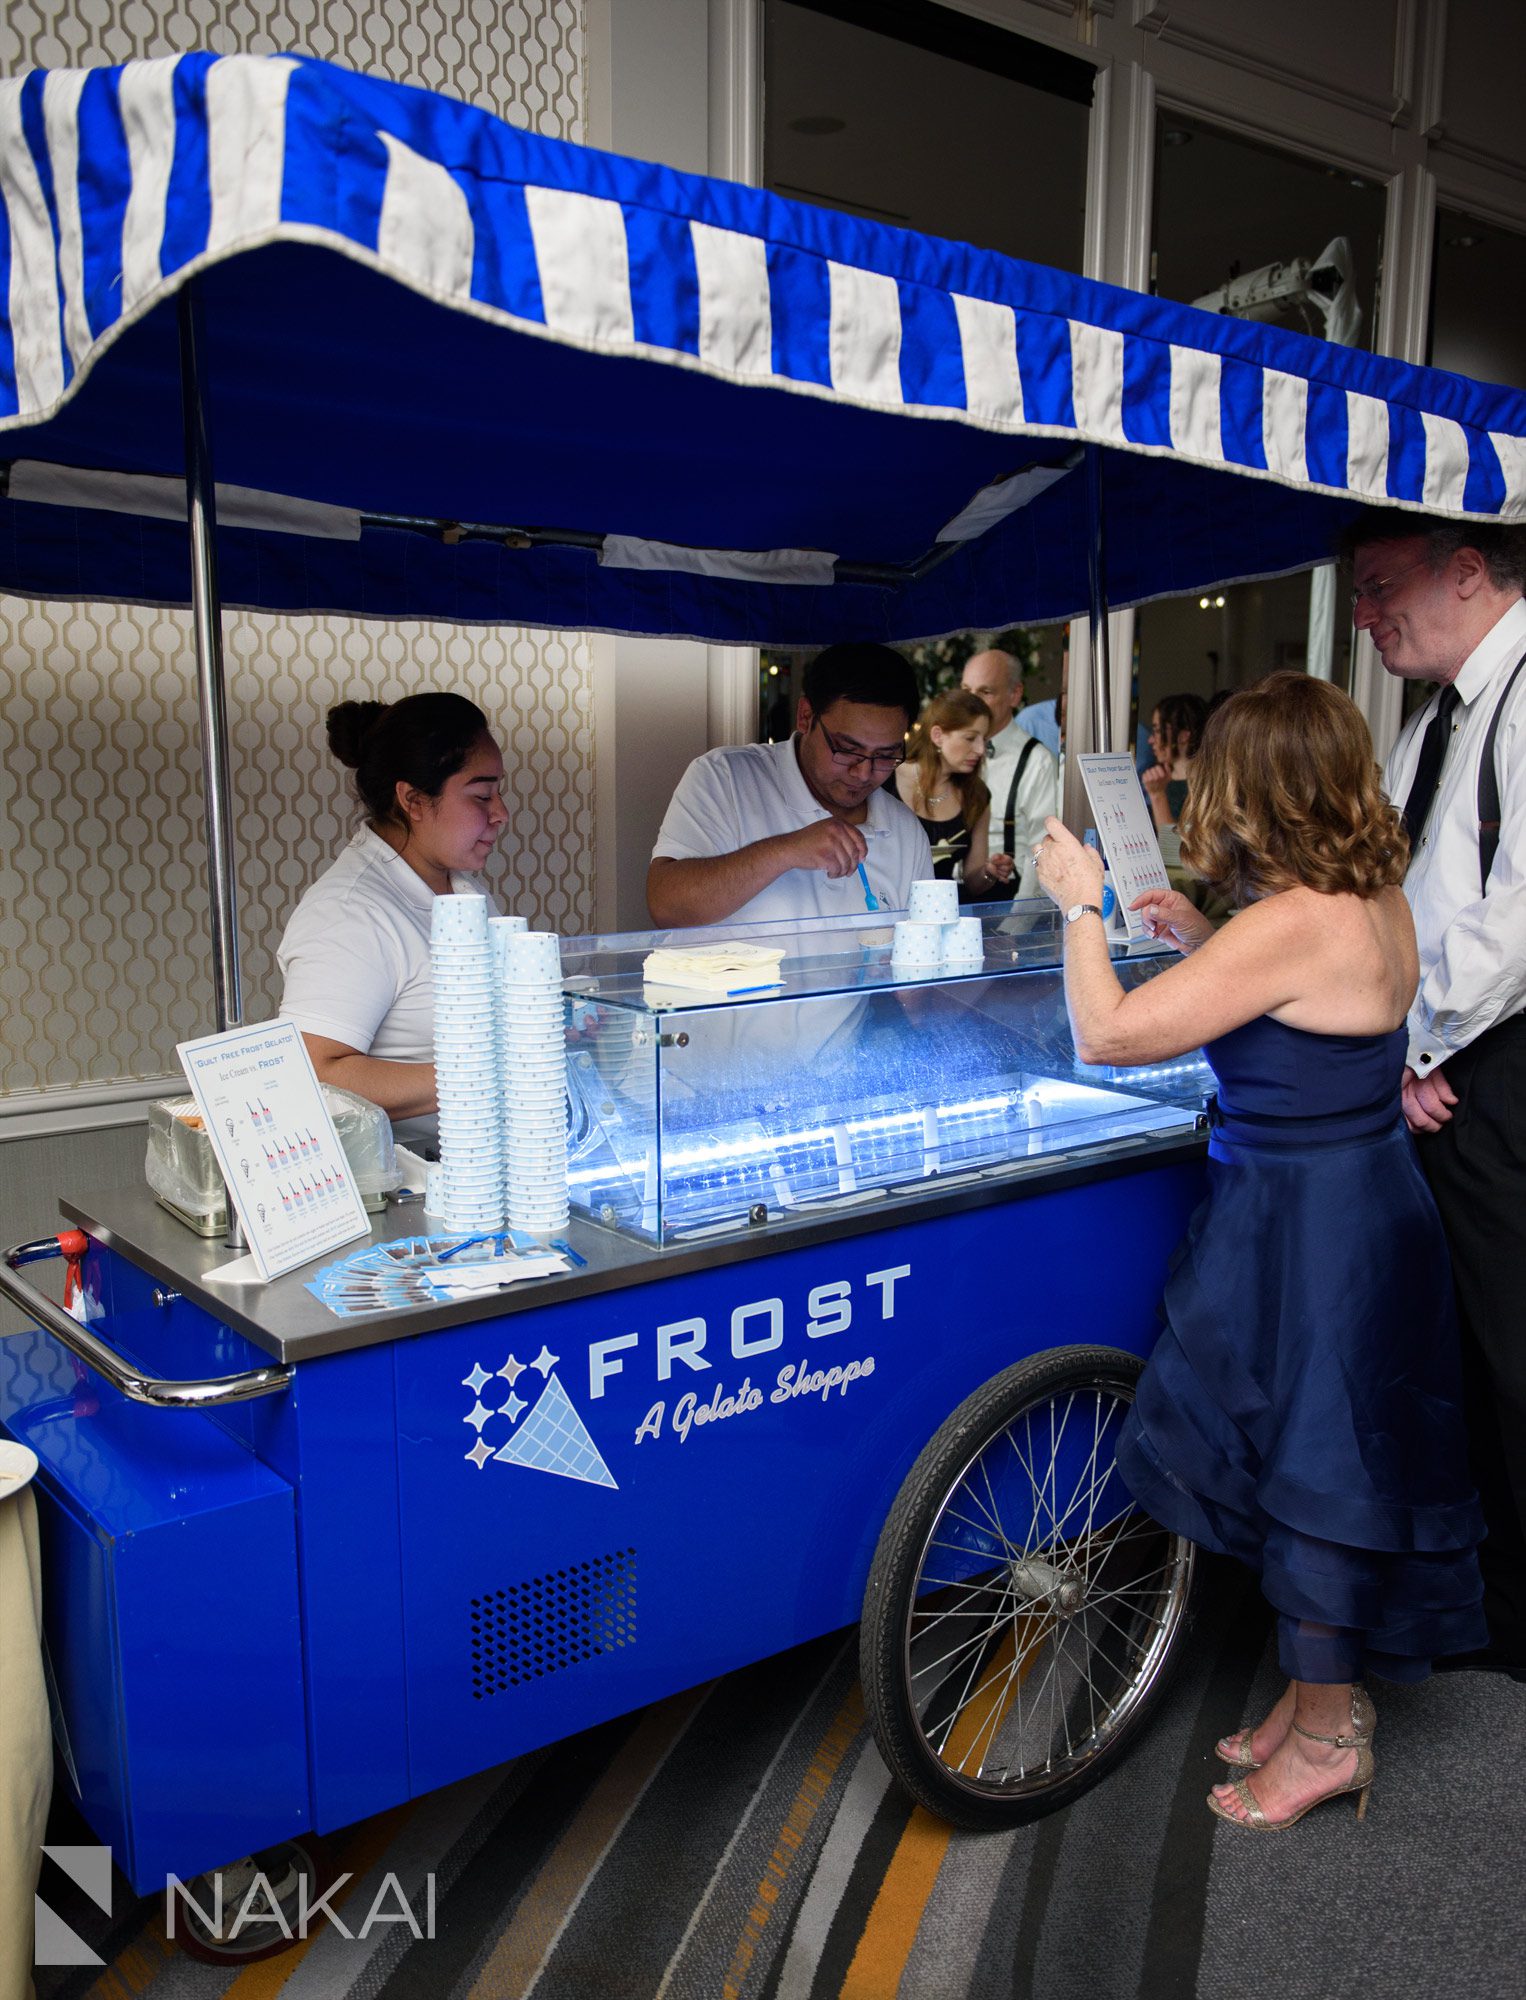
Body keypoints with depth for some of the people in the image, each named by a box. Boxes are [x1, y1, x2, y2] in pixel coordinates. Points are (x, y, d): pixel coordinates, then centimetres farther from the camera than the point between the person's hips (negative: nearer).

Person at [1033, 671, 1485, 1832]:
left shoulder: (1288, 925, -25)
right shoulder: (1381, 904, 4)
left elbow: (1108, 1034, -22)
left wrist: (1082, 909, -8)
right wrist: (1206, 942, 13)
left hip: (1306, 1227, -9)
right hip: (1369, 1202, 9)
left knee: (1307, 1466, 6)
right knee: (1328, 1462, 19)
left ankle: (1327, 1731, 24)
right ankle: (1328, 1689, 36)